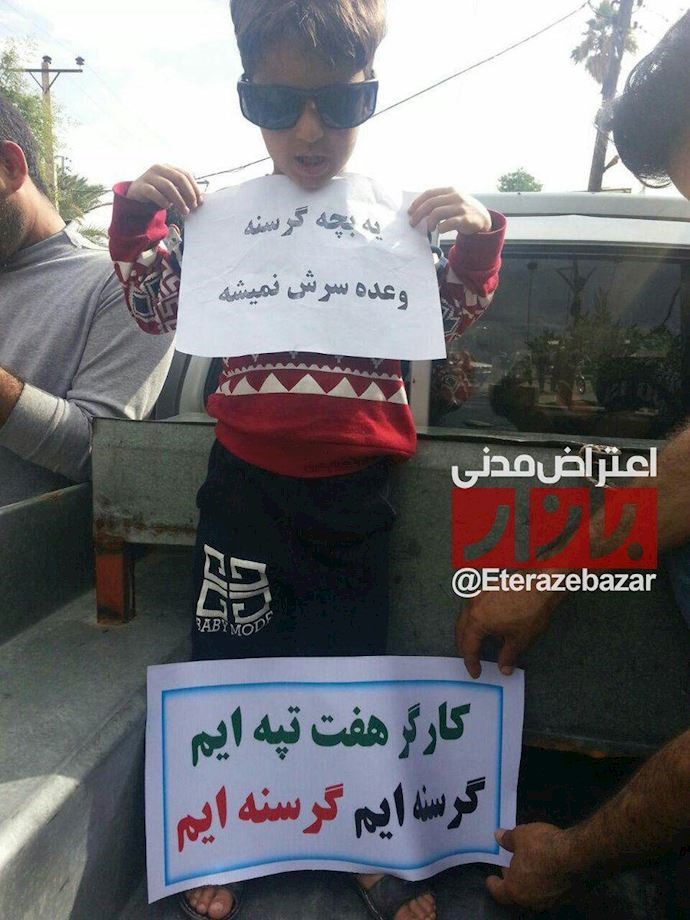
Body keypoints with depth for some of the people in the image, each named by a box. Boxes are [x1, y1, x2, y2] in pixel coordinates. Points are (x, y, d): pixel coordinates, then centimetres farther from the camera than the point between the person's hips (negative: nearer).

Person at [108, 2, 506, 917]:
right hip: (245, 483, 1)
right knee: (229, 660, 15)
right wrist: (137, 212, -6)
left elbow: (448, 320, 10)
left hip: (352, 492, 0)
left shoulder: (398, 212, 2)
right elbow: (156, 309, 8)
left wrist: (476, 236, -7)